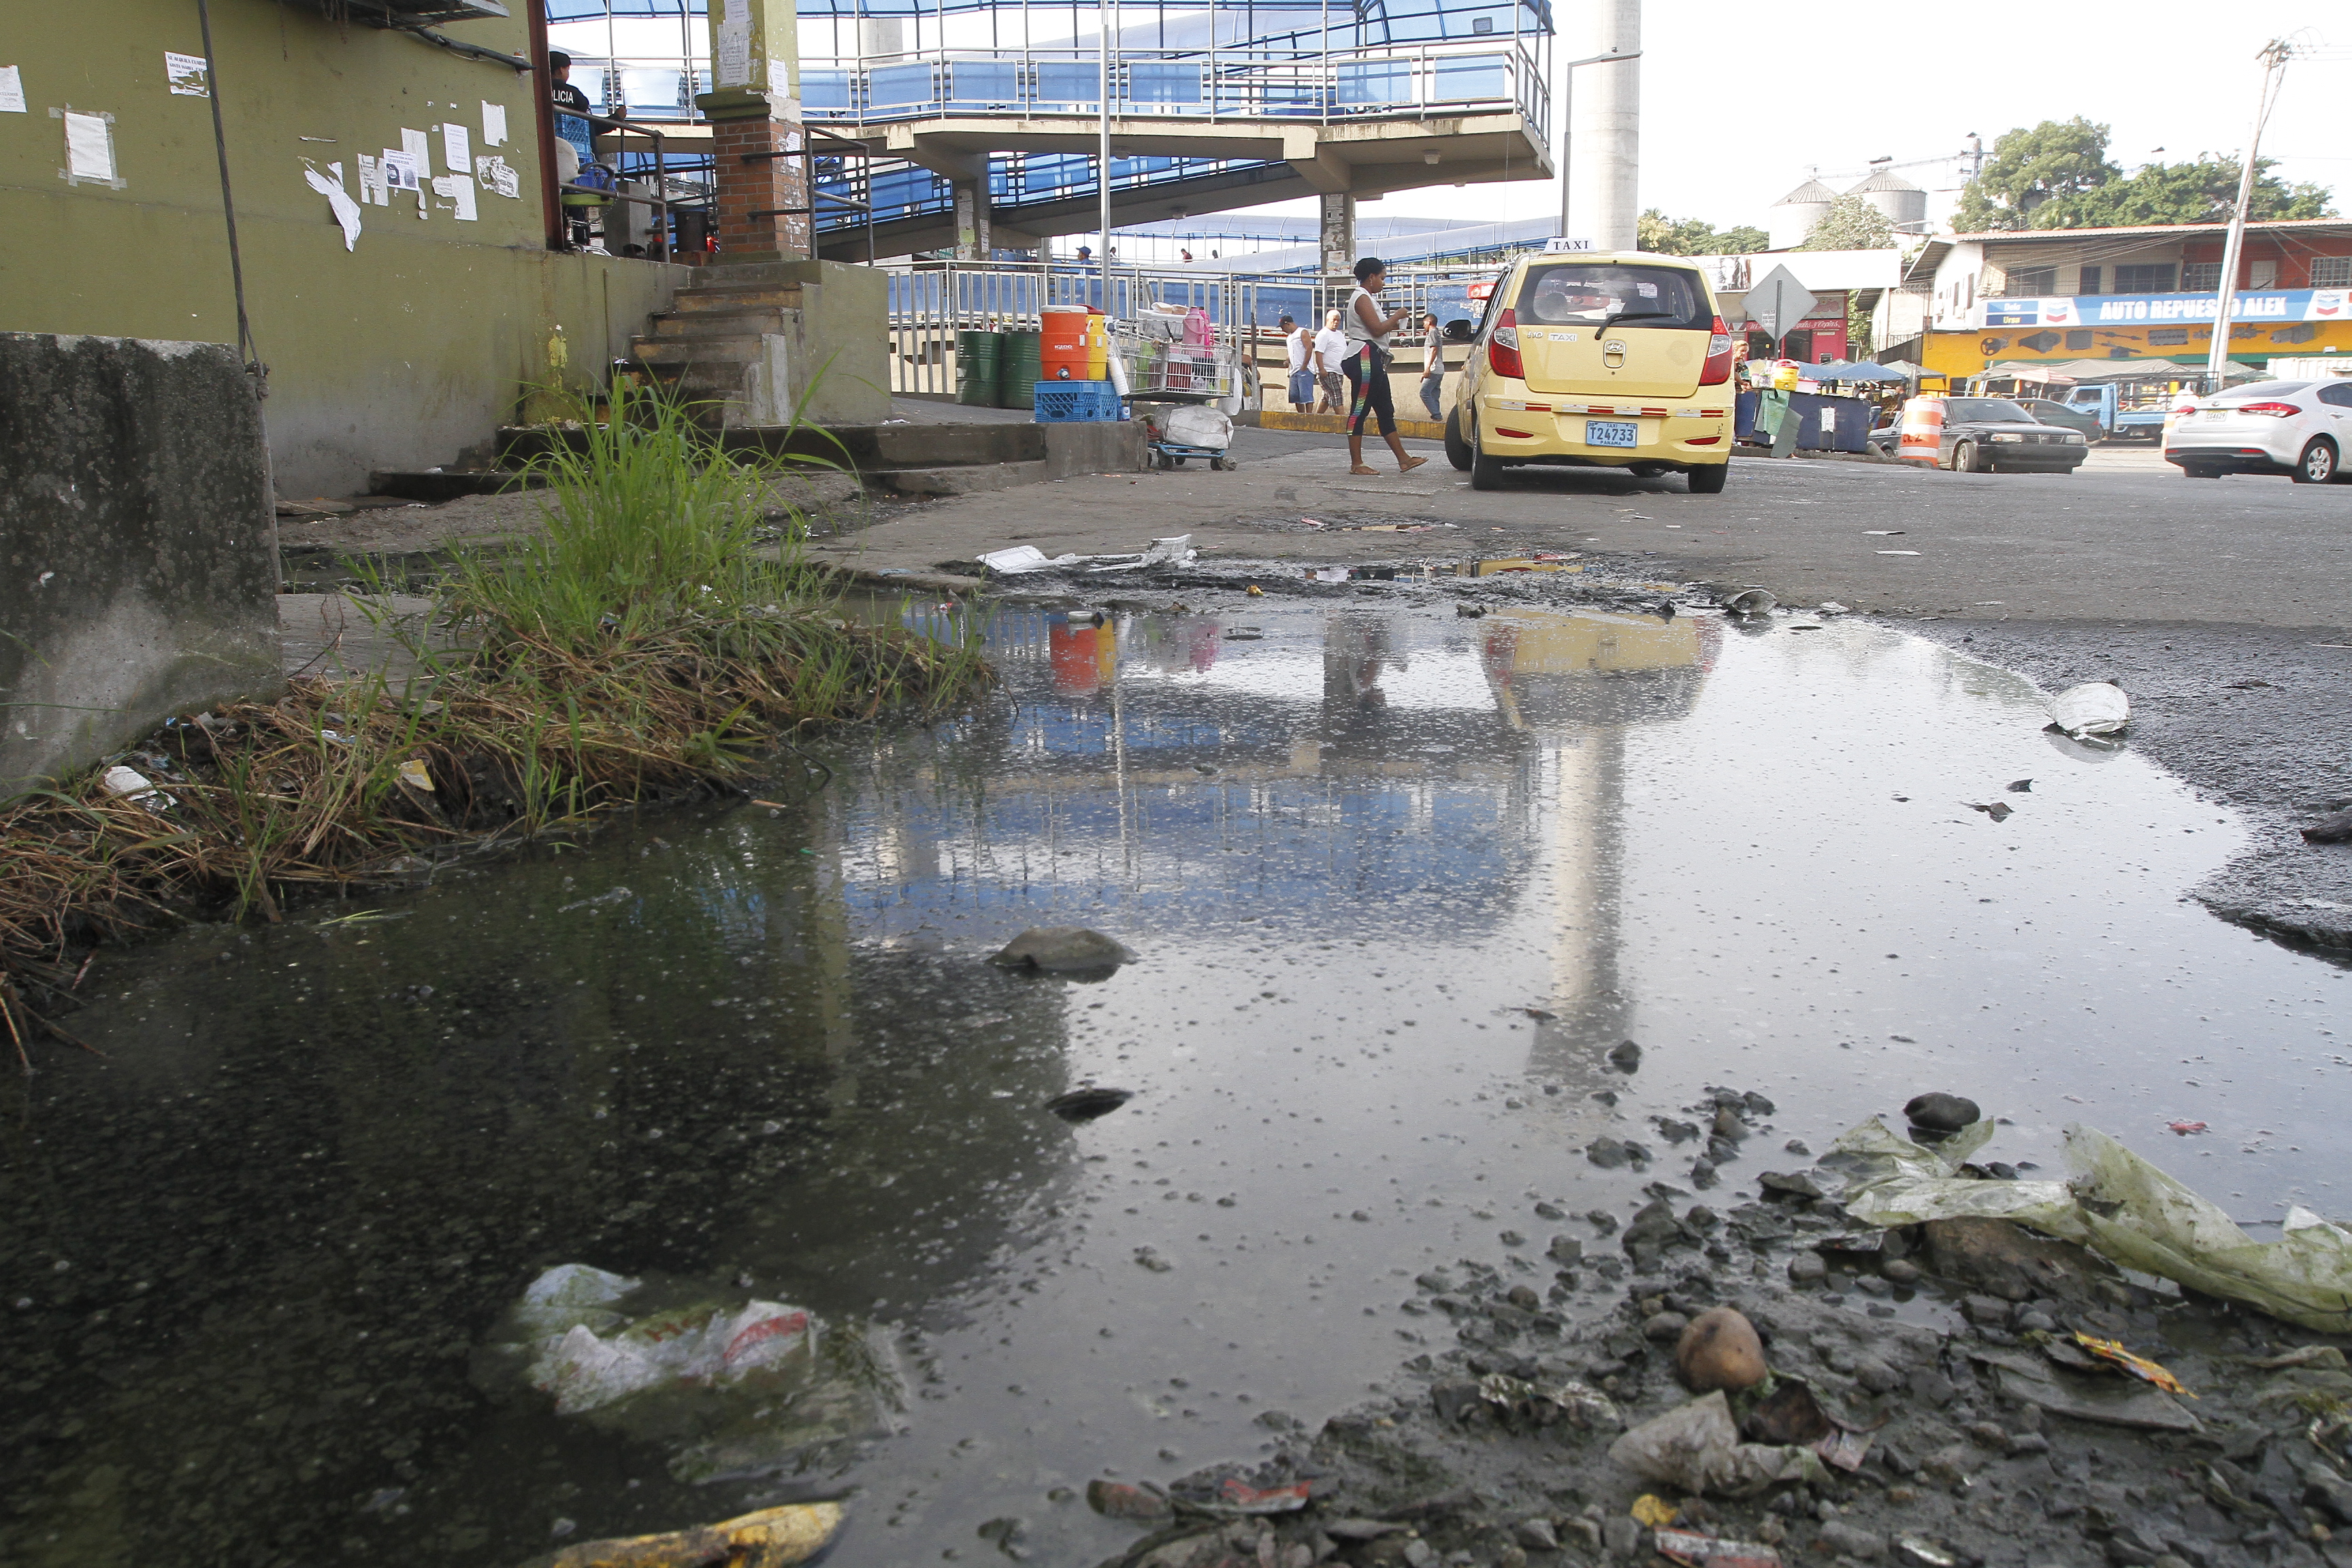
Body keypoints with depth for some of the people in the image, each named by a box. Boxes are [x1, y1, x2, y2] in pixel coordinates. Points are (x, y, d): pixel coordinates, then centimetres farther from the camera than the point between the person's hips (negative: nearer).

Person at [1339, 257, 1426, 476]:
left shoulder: (1367, 298, 23)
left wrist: (1391, 322, 11)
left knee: (1386, 410, 9)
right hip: (1364, 357, -11)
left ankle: (1403, 460, 11)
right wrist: (1397, 316, -6)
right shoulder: (1362, 298, -10)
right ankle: (1356, 464, -6)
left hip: (1374, 360, 11)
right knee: (1359, 409, -8)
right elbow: (1377, 329, -18)